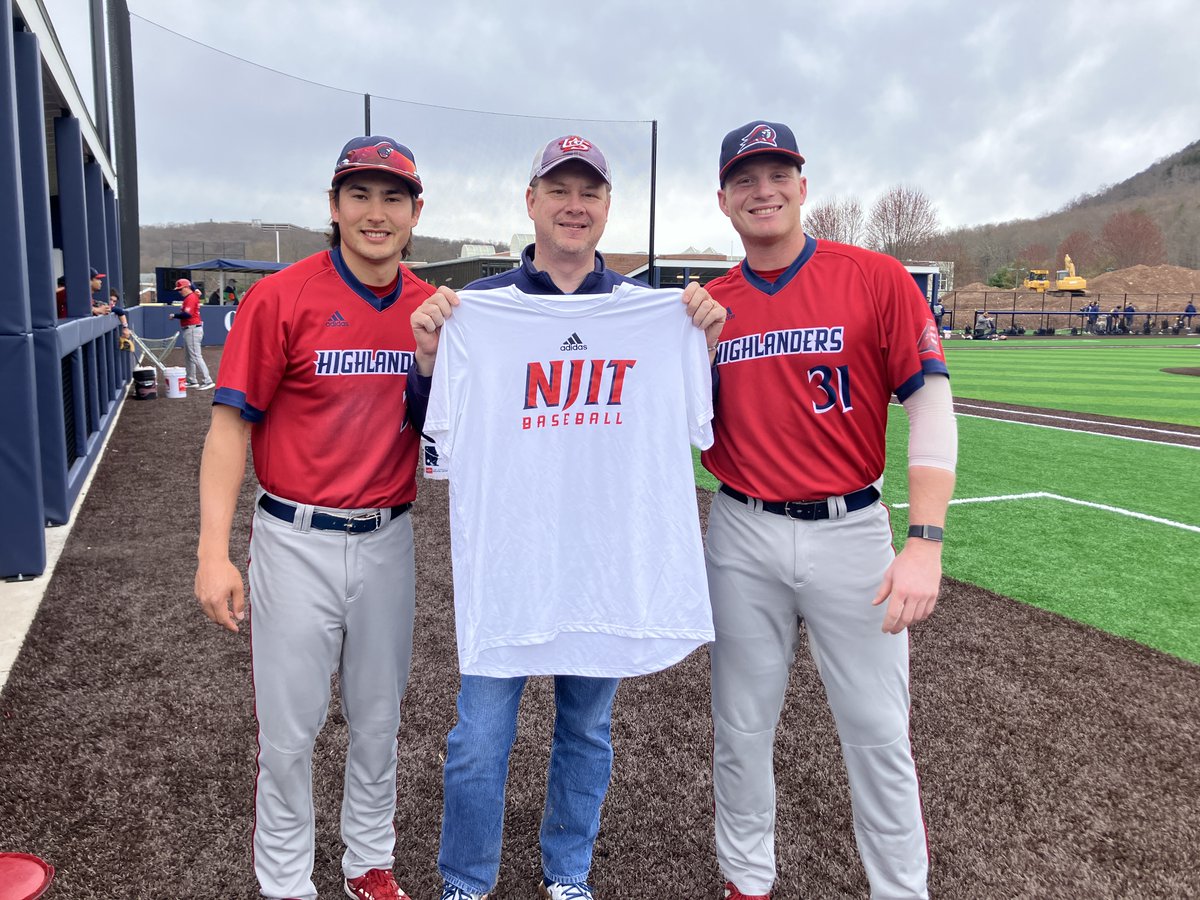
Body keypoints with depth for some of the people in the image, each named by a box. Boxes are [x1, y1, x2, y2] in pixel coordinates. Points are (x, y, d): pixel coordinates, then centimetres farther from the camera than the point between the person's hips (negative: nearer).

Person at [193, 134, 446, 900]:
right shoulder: (282, 298, -10)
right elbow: (231, 425, -11)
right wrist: (214, 553, -16)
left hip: (388, 540, 4)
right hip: (298, 542, -3)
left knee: (379, 719, 18)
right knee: (289, 728, 9)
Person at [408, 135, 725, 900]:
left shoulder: (651, 310, 4)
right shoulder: (479, 306, 0)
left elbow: (695, 423, 6)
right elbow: (437, 428, 2)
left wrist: (704, 344, -9)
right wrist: (429, 354, -14)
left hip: (611, 551, 2)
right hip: (506, 549, -1)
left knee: (588, 730, 15)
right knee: (480, 735, 4)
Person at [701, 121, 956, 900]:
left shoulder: (877, 279, -4)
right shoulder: (708, 306, 5)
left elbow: (932, 406, -8)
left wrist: (926, 541, -16)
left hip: (851, 531, -2)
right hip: (743, 537, 3)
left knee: (879, 731, 7)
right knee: (742, 727, 12)